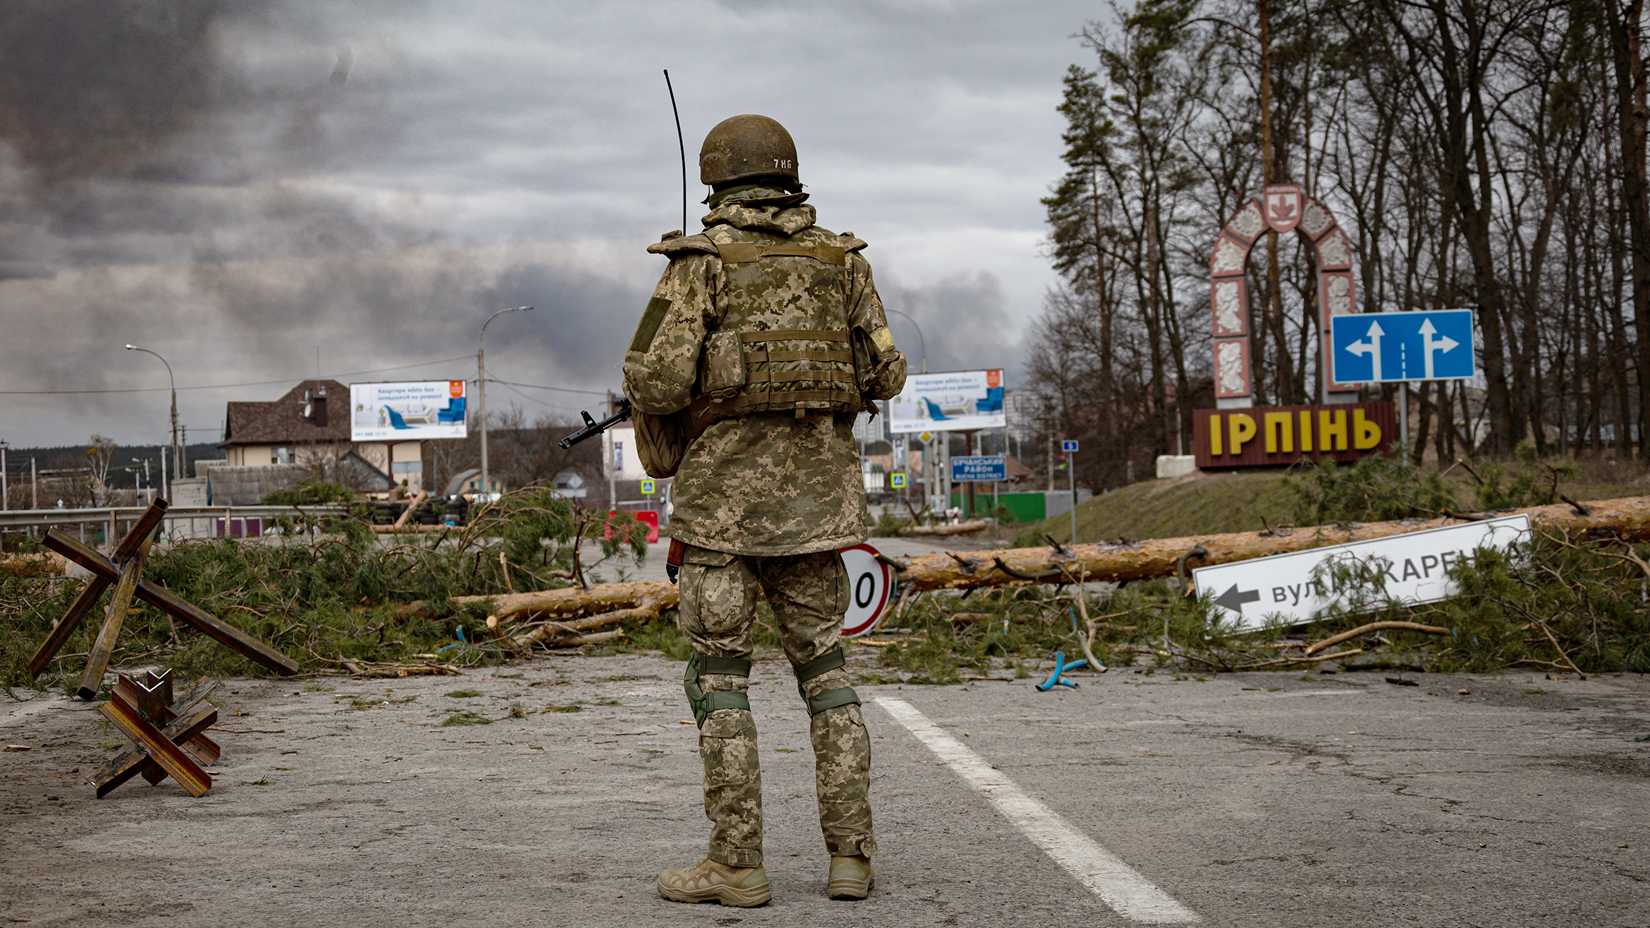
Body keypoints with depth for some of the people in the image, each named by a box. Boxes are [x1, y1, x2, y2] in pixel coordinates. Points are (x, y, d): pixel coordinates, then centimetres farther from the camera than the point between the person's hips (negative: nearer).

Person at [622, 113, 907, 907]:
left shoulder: (702, 260, -5)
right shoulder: (840, 259, 8)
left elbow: (654, 382, -12)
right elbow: (885, 375, 9)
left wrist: (652, 389, 11)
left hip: (726, 489, -4)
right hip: (816, 490, 4)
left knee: (718, 673, 2)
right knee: (822, 666, 11)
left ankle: (736, 863, 1)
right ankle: (850, 855, 8)